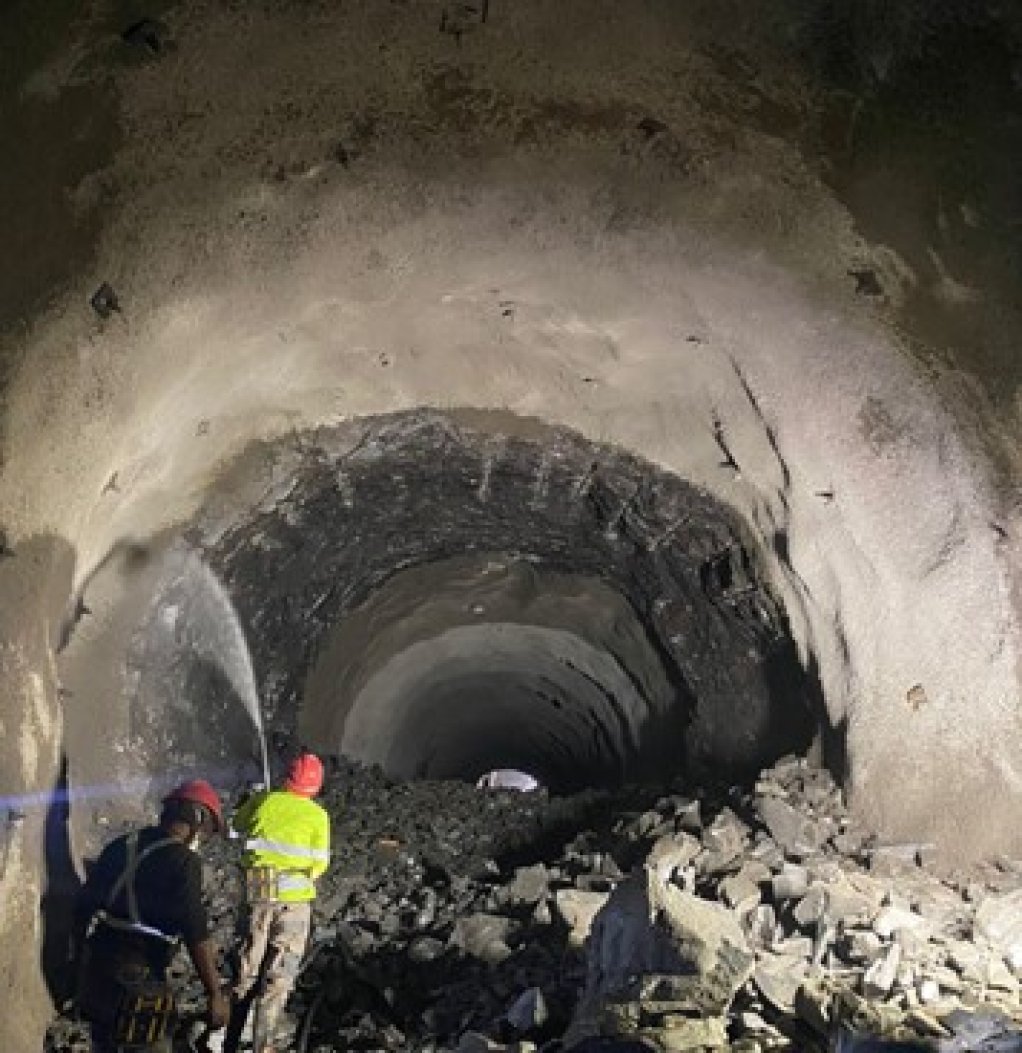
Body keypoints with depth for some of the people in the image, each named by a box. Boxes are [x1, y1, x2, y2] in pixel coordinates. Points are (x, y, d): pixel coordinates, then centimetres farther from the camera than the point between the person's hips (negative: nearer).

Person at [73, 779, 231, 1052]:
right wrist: (216, 993, -11)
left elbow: (84, 906, 13)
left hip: (94, 968, 7)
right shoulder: (183, 860, -14)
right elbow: (196, 934, -17)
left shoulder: (121, 845, 8)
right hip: (137, 978, -7)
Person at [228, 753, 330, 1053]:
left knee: (246, 970, 18)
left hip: (257, 896, 2)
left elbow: (238, 824, 20)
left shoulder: (263, 801, 0)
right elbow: (318, 865, -5)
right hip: (294, 900, -2)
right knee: (278, 978, 9)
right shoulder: (317, 815, -6)